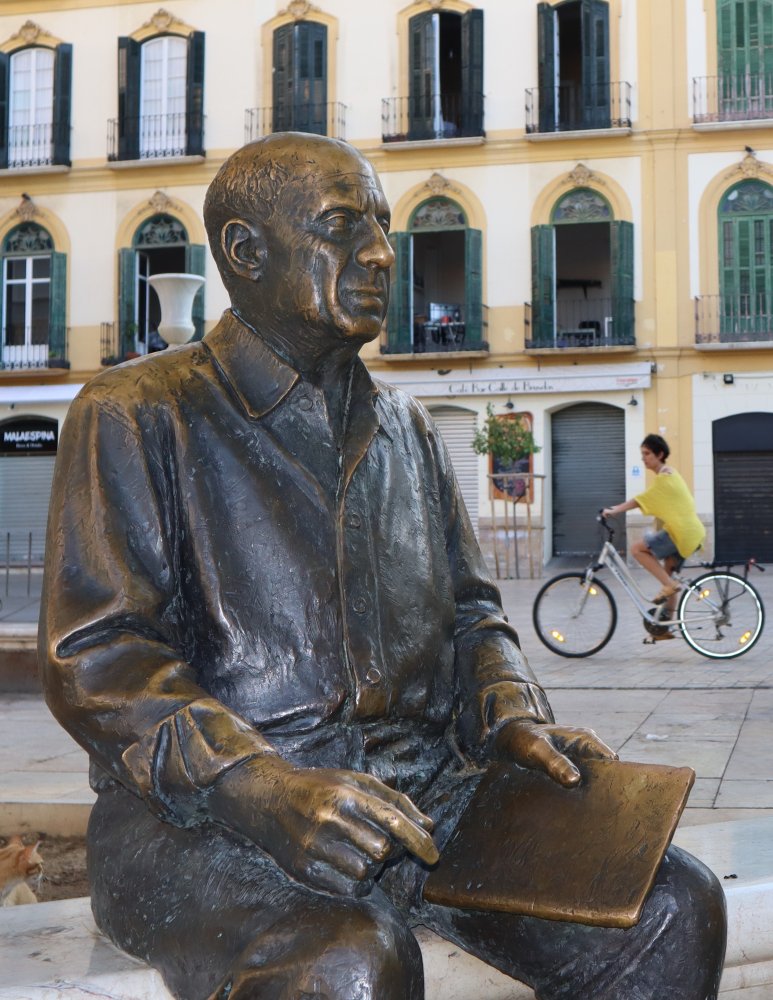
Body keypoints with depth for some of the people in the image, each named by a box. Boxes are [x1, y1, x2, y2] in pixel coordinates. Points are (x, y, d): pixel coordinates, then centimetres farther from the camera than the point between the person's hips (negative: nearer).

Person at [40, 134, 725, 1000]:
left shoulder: (404, 428, 19)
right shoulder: (135, 416, 0)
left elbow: (467, 609, 22)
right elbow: (94, 656, -10)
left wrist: (513, 719, -1)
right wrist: (265, 789, -24)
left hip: (415, 782, 6)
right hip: (204, 810, -5)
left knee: (673, 910, -15)